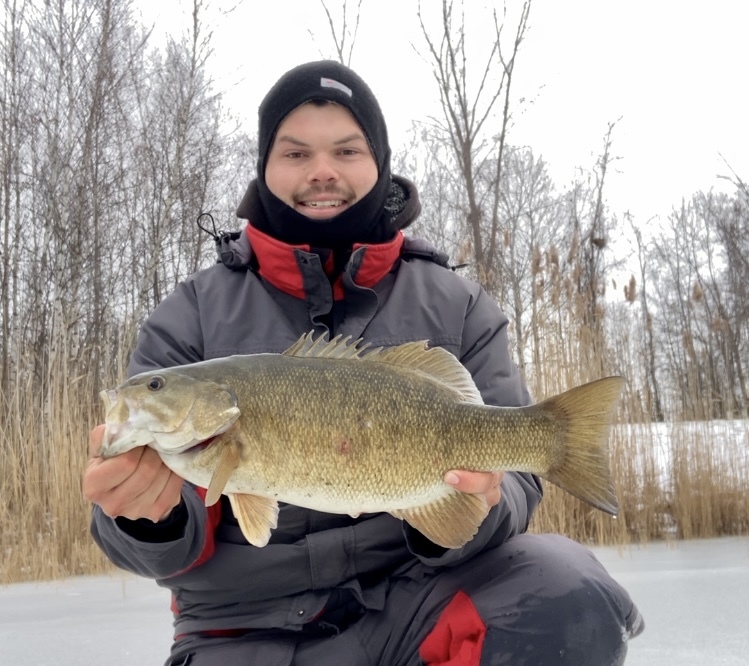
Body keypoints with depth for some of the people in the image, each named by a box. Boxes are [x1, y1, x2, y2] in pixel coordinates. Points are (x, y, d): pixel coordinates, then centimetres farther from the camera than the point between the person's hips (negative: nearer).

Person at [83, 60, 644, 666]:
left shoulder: (456, 309, 2)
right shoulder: (193, 318, 0)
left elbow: (513, 476, -2)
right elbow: (175, 535, -3)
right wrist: (151, 516, -26)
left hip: (410, 599, 1)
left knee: (569, 599, -26)